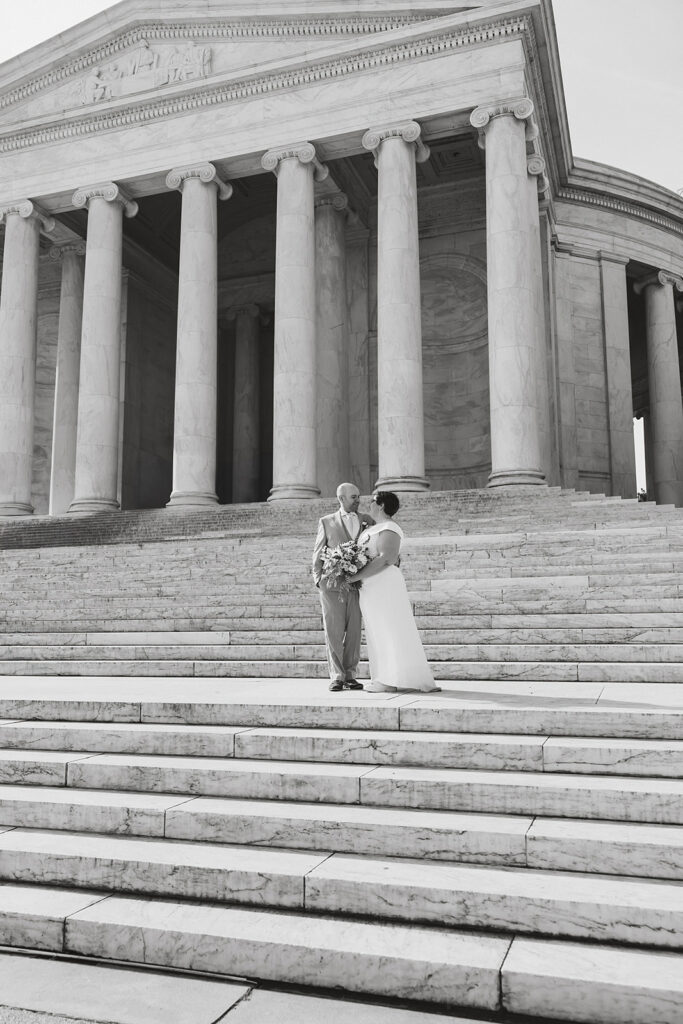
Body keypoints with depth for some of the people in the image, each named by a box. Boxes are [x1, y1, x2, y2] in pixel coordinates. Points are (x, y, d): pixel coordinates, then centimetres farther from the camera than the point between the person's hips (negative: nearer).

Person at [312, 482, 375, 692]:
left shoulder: (367, 521, 11)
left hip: (356, 585, 2)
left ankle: (350, 676, 12)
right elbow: (318, 552, 9)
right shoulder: (327, 522, 7)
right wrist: (318, 578, 1)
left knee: (354, 632, 3)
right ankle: (336, 677, 5)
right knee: (333, 632, -1)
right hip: (332, 585, -2)